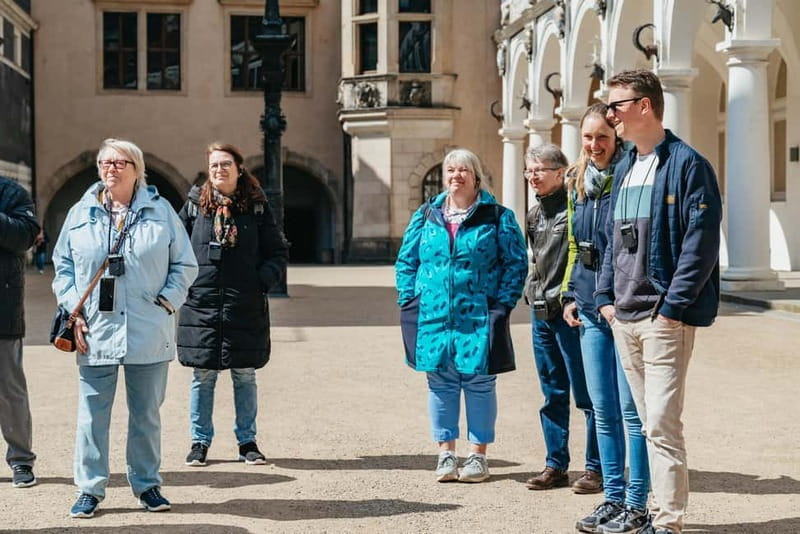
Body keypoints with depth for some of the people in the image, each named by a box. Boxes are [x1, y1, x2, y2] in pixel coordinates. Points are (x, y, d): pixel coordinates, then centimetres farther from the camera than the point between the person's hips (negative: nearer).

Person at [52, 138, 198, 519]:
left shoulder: (160, 211, 4)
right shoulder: (81, 214, 7)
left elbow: (185, 264, 7)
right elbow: (62, 266, 10)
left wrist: (166, 301, -5)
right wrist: (74, 311, -1)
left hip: (148, 332, 0)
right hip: (95, 331, 0)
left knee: (146, 413, 9)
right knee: (92, 413, 2)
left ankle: (147, 484, 22)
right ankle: (90, 489, 12)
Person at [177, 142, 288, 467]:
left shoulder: (256, 208, 3)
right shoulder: (195, 205, 4)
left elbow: (278, 252, 7)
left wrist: (264, 280, -8)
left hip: (246, 306, 0)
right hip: (202, 304, 0)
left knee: (245, 376, 7)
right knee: (203, 377, 5)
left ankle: (247, 442, 18)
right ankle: (200, 442, 16)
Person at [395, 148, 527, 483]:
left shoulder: (497, 217, 3)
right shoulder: (426, 216, 11)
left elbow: (516, 262, 1)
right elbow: (406, 261, 15)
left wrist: (502, 303, -8)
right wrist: (409, 300, 3)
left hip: (479, 317, -2)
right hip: (433, 316, 3)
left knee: (479, 384, 3)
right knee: (440, 385, 7)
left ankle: (478, 454, 13)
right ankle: (446, 453, 17)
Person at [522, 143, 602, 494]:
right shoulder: (535, 214, 16)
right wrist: (533, 291, 16)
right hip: (540, 311, 8)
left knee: (586, 394, -2)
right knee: (553, 394, 13)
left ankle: (597, 467, 5)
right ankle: (555, 465, 19)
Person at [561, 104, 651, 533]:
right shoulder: (577, 182, 13)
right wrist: (570, 295, 15)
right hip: (590, 309, 7)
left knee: (631, 408, -4)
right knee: (603, 409, 11)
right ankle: (613, 497, 20)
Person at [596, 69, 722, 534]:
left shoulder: (687, 164, -8)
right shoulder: (624, 169, 17)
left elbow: (701, 242, -14)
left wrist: (672, 306, -17)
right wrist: (606, 296, 11)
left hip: (665, 318, -8)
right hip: (624, 317, 8)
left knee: (662, 424, -10)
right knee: (648, 422, 12)